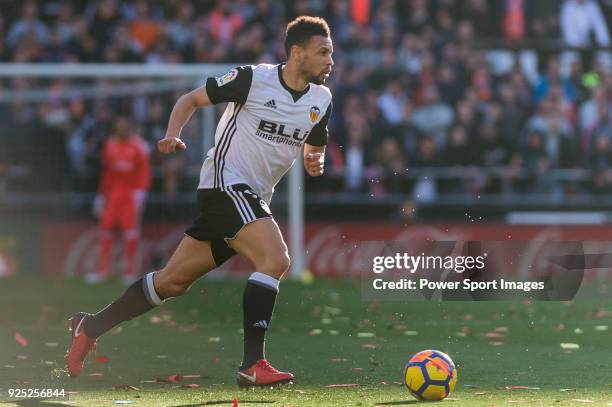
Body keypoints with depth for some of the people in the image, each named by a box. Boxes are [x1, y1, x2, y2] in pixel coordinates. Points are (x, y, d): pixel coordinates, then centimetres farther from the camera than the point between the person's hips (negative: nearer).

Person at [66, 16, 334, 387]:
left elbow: (315, 148, 20)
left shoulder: (322, 100, 6)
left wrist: (316, 162, -4)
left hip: (253, 198, 7)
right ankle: (253, 364, -27)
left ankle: (91, 327, 24)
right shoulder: (254, 79, -12)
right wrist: (173, 135, -17)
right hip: (225, 183, -7)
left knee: (174, 281, 11)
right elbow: (191, 99, 0)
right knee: (276, 259, -26)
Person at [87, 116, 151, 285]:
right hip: (113, 191, 4)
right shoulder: (109, 145, 9)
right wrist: (100, 195, 15)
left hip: (131, 191, -4)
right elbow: (106, 173, 16)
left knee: (130, 229, -6)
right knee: (105, 226, -1)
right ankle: (103, 269, 6)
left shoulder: (138, 147, -4)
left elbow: (144, 171, -6)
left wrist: (140, 191, -17)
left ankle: (131, 270, 1)